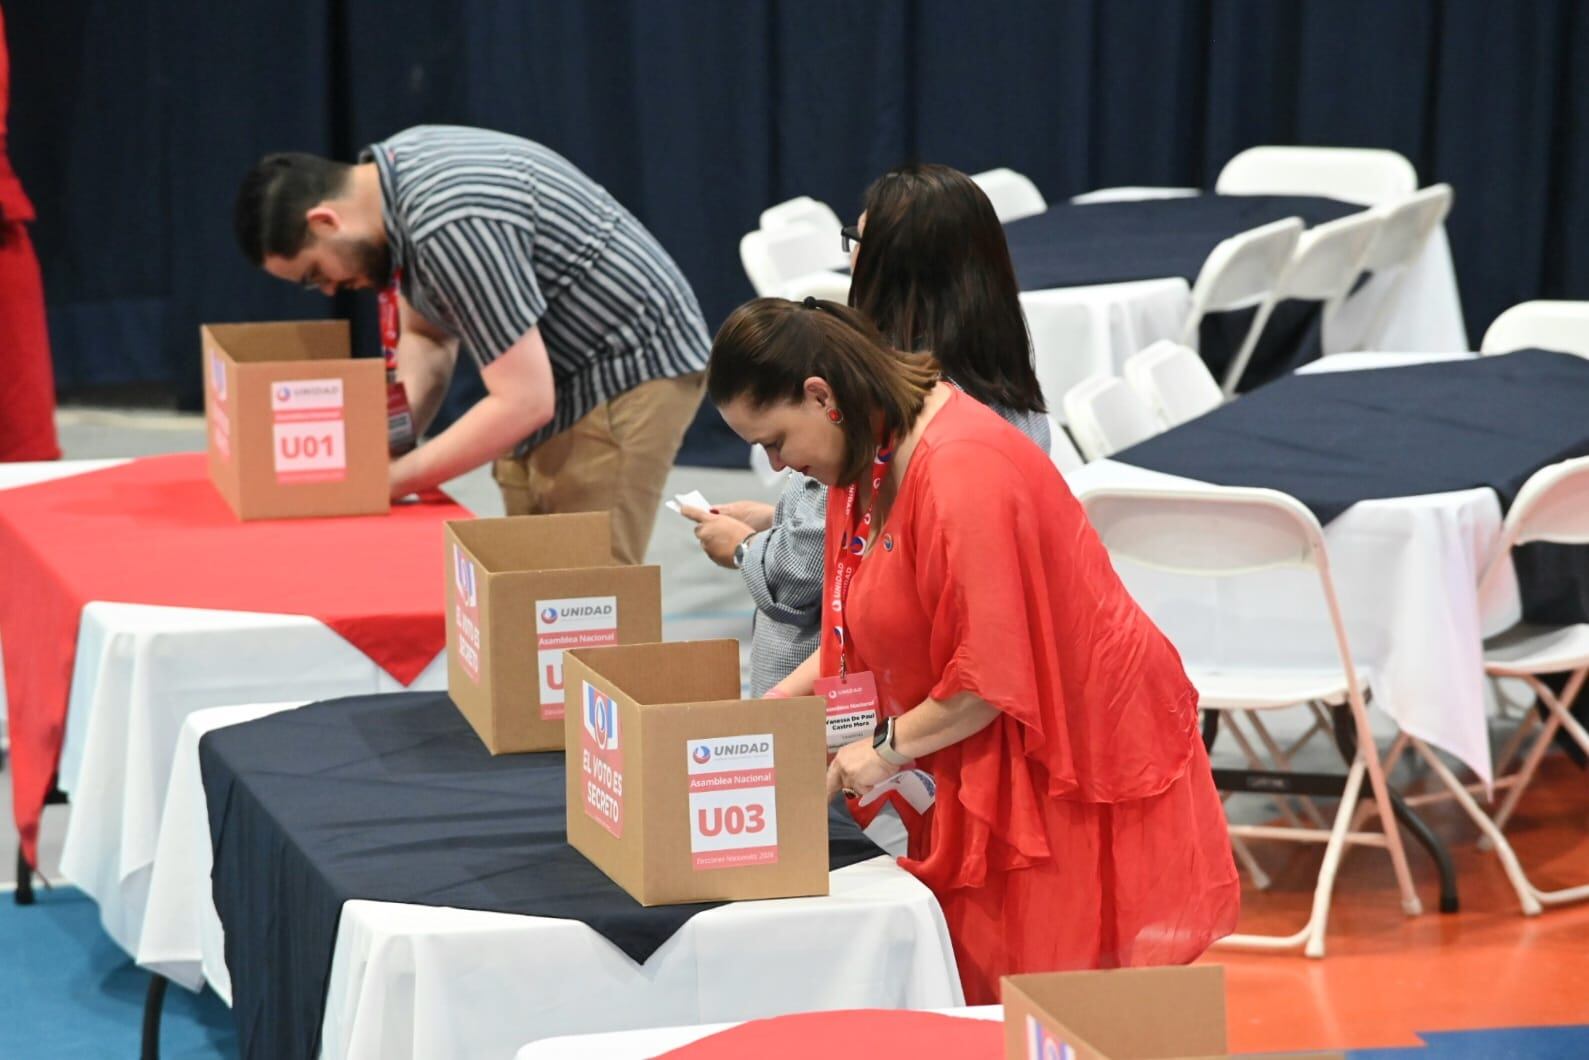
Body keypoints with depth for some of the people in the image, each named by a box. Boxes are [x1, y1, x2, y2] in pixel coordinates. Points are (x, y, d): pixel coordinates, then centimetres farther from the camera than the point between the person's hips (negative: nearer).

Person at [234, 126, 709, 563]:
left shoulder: (451, 225, -29)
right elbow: (426, 338, 11)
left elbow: (524, 402, -28)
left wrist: (391, 481, -21)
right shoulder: (393, 170, 0)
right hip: (567, 382, 10)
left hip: (628, 377, -10)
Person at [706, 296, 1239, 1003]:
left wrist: (889, 748, -14)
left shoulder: (958, 472, -26)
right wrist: (777, 703, 5)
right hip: (986, 763, 9)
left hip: (1081, 749, -9)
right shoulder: (870, 453, 5)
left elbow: (996, 671, -24)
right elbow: (873, 627, 17)